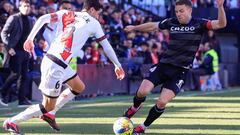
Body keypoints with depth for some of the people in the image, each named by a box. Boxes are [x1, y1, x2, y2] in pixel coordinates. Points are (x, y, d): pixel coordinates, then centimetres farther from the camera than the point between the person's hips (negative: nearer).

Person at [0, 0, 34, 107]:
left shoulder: (30, 21, 14)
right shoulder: (13, 18, -4)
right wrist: (9, 47, -16)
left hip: (25, 52, 6)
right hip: (15, 51, -6)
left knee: (24, 76, 3)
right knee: (16, 74, -12)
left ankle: (22, 99, 5)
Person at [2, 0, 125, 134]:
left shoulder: (67, 14, 12)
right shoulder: (93, 23, 2)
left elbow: (43, 19, -2)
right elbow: (107, 47, 11)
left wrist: (30, 38, 0)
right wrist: (118, 65, 22)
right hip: (55, 66, -8)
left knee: (79, 87, 24)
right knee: (48, 107, 1)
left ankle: (48, 113, 23)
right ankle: (11, 122, 5)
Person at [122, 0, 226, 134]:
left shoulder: (199, 24, -6)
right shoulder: (171, 22, 3)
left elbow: (221, 24, -18)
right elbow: (153, 26, 21)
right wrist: (134, 27, 31)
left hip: (180, 71, -3)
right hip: (164, 65, 3)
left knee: (162, 102, -13)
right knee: (143, 91, -14)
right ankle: (135, 107, 23)